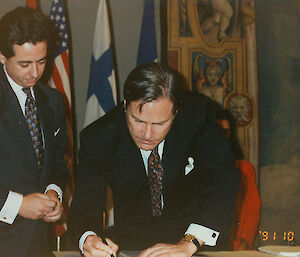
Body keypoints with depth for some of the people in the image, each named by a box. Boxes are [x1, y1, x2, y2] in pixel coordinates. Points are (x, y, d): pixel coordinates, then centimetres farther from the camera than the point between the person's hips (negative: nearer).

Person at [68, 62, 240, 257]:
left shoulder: (198, 115, -17)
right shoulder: (97, 140, -15)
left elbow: (224, 176, -24)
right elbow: (85, 206, -13)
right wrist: (88, 239, -37)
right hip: (131, 239, 0)